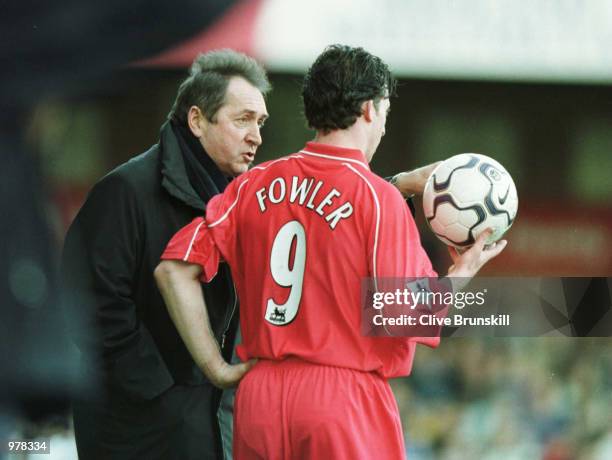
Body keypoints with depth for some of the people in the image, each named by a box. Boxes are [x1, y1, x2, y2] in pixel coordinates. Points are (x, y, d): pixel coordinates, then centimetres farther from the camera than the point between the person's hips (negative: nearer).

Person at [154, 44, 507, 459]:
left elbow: (174, 270, 1)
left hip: (259, 396, 5)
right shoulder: (377, 198, -8)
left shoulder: (255, 185, 6)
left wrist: (218, 369, 3)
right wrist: (463, 274, 9)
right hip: (344, 400, -5)